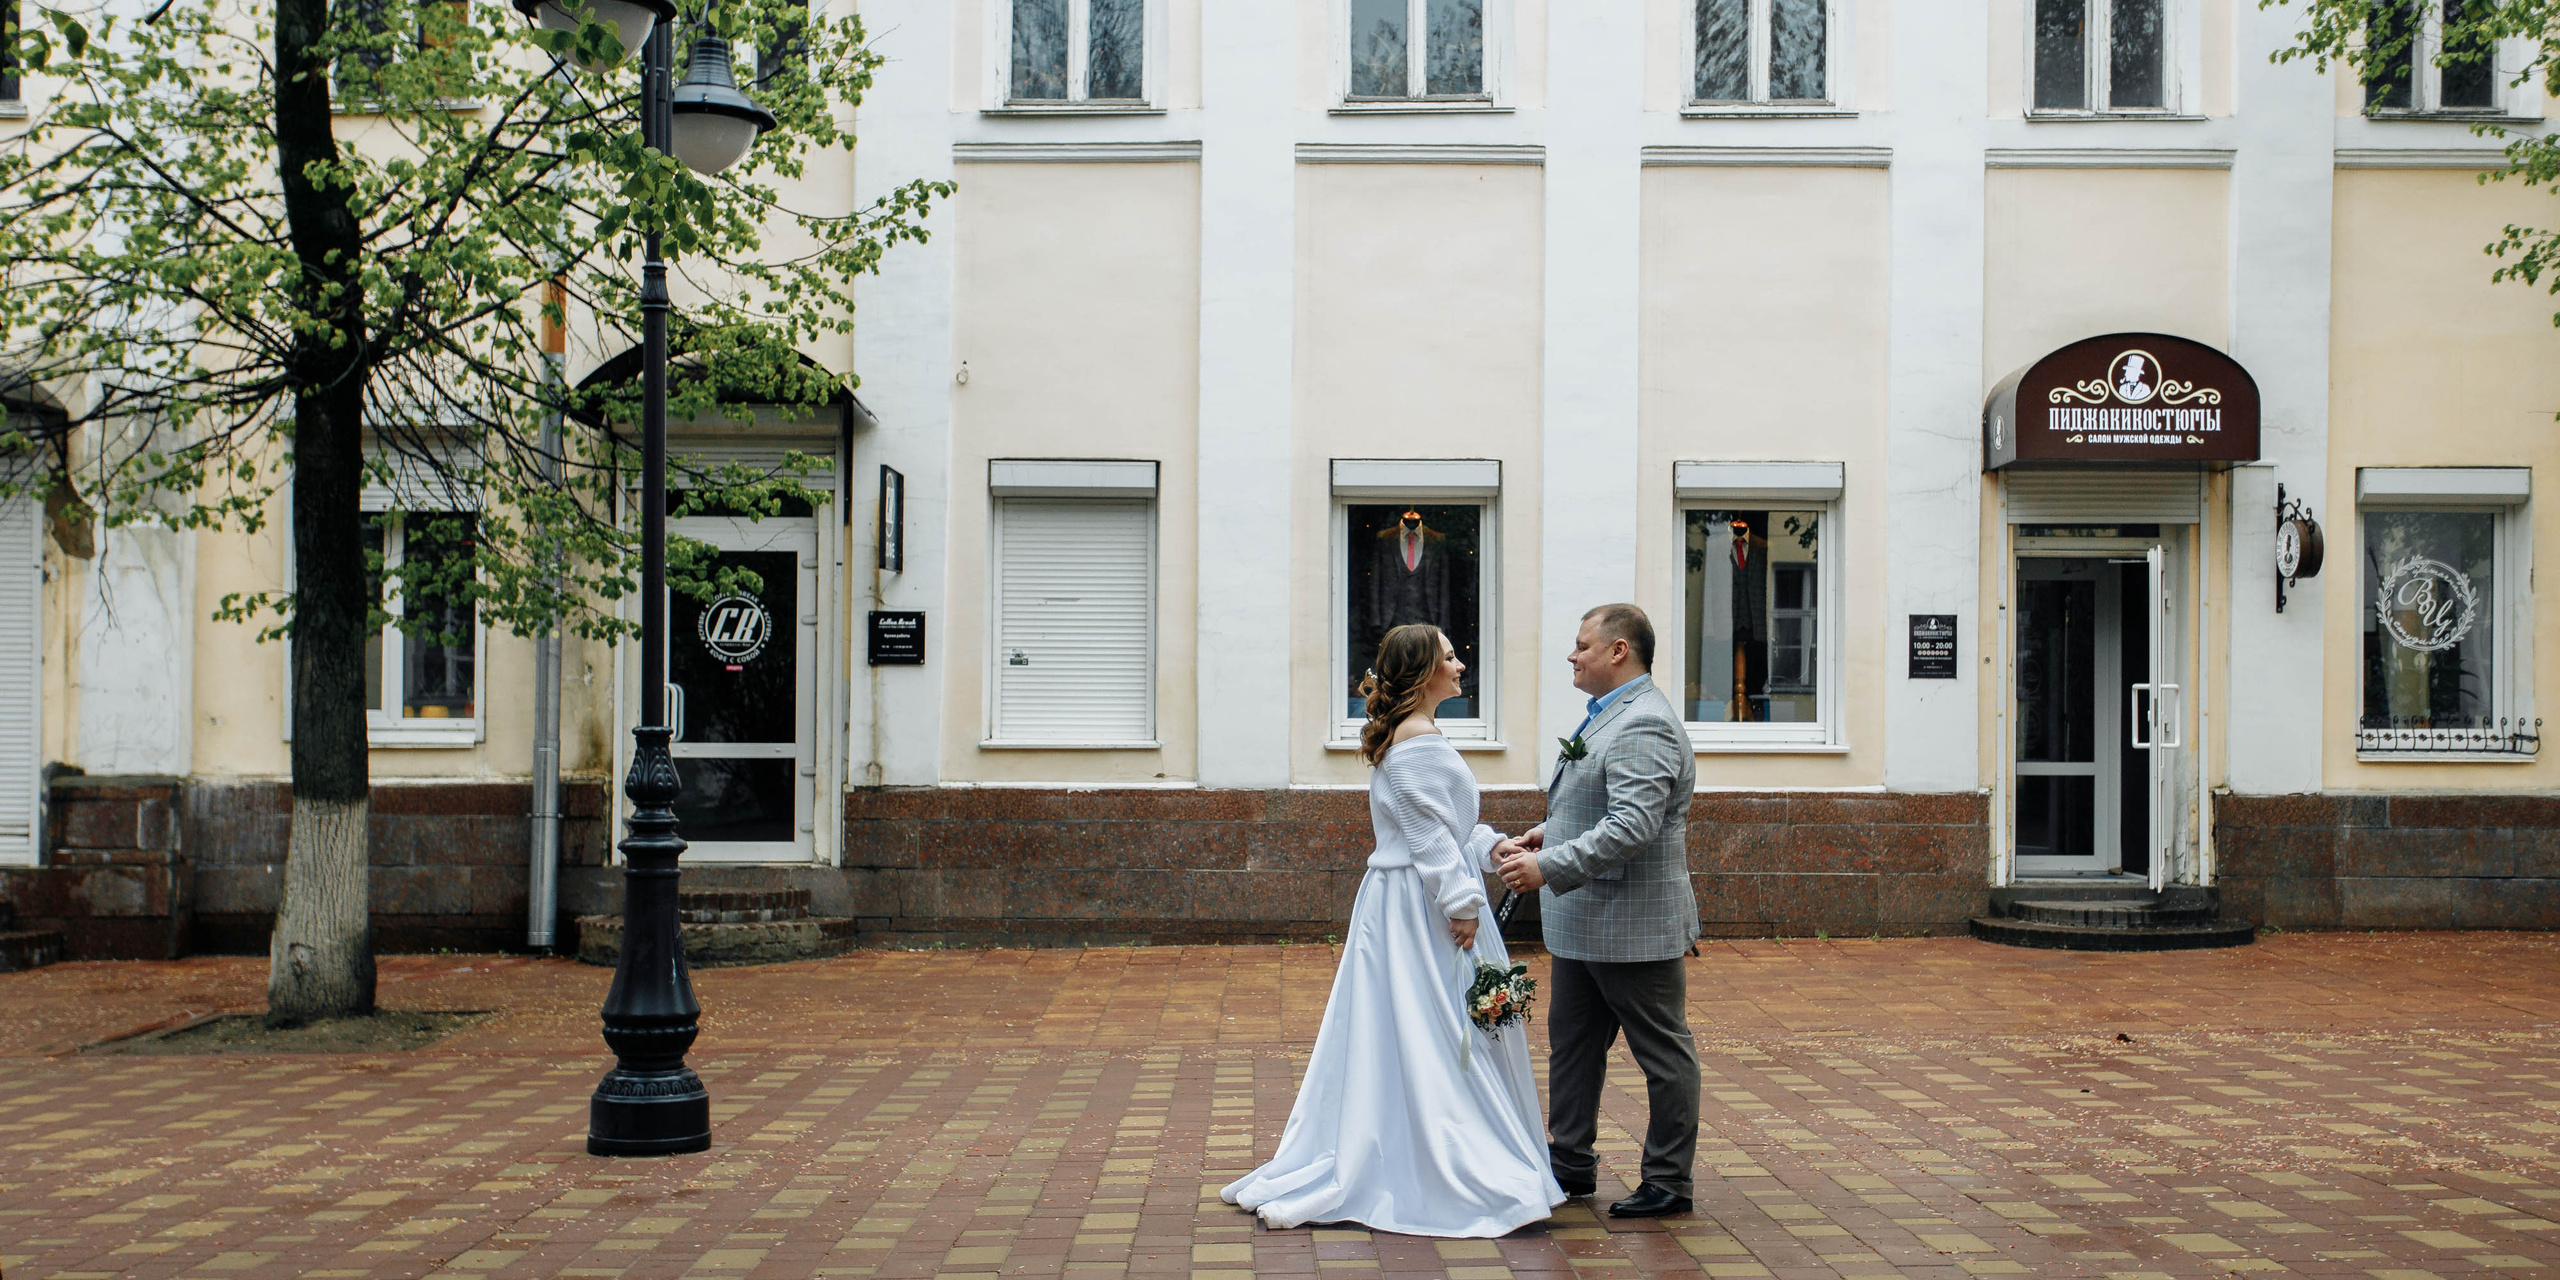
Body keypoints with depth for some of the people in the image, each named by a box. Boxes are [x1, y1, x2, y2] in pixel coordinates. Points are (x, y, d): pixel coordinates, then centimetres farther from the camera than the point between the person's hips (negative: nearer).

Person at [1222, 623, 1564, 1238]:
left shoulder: (1397, 735, 16)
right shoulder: (1421, 740, -16)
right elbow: (1430, 836, -19)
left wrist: (1489, 846, 8)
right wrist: (1463, 904, -18)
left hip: (1395, 901, 10)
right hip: (1425, 909, -10)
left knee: (1389, 1036, 12)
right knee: (1436, 1035, -5)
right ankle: (1444, 1174, 1)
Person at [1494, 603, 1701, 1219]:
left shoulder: (1644, 726, -20)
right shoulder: (1610, 716, 15)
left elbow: (1632, 827, -30)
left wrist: (1549, 867, -29)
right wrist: (1547, 832, 9)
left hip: (1634, 927, -11)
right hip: (1585, 925, 11)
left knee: (1663, 1053, 3)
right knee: (1572, 1042, 17)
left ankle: (1669, 1182, 13)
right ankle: (1571, 1164, 28)